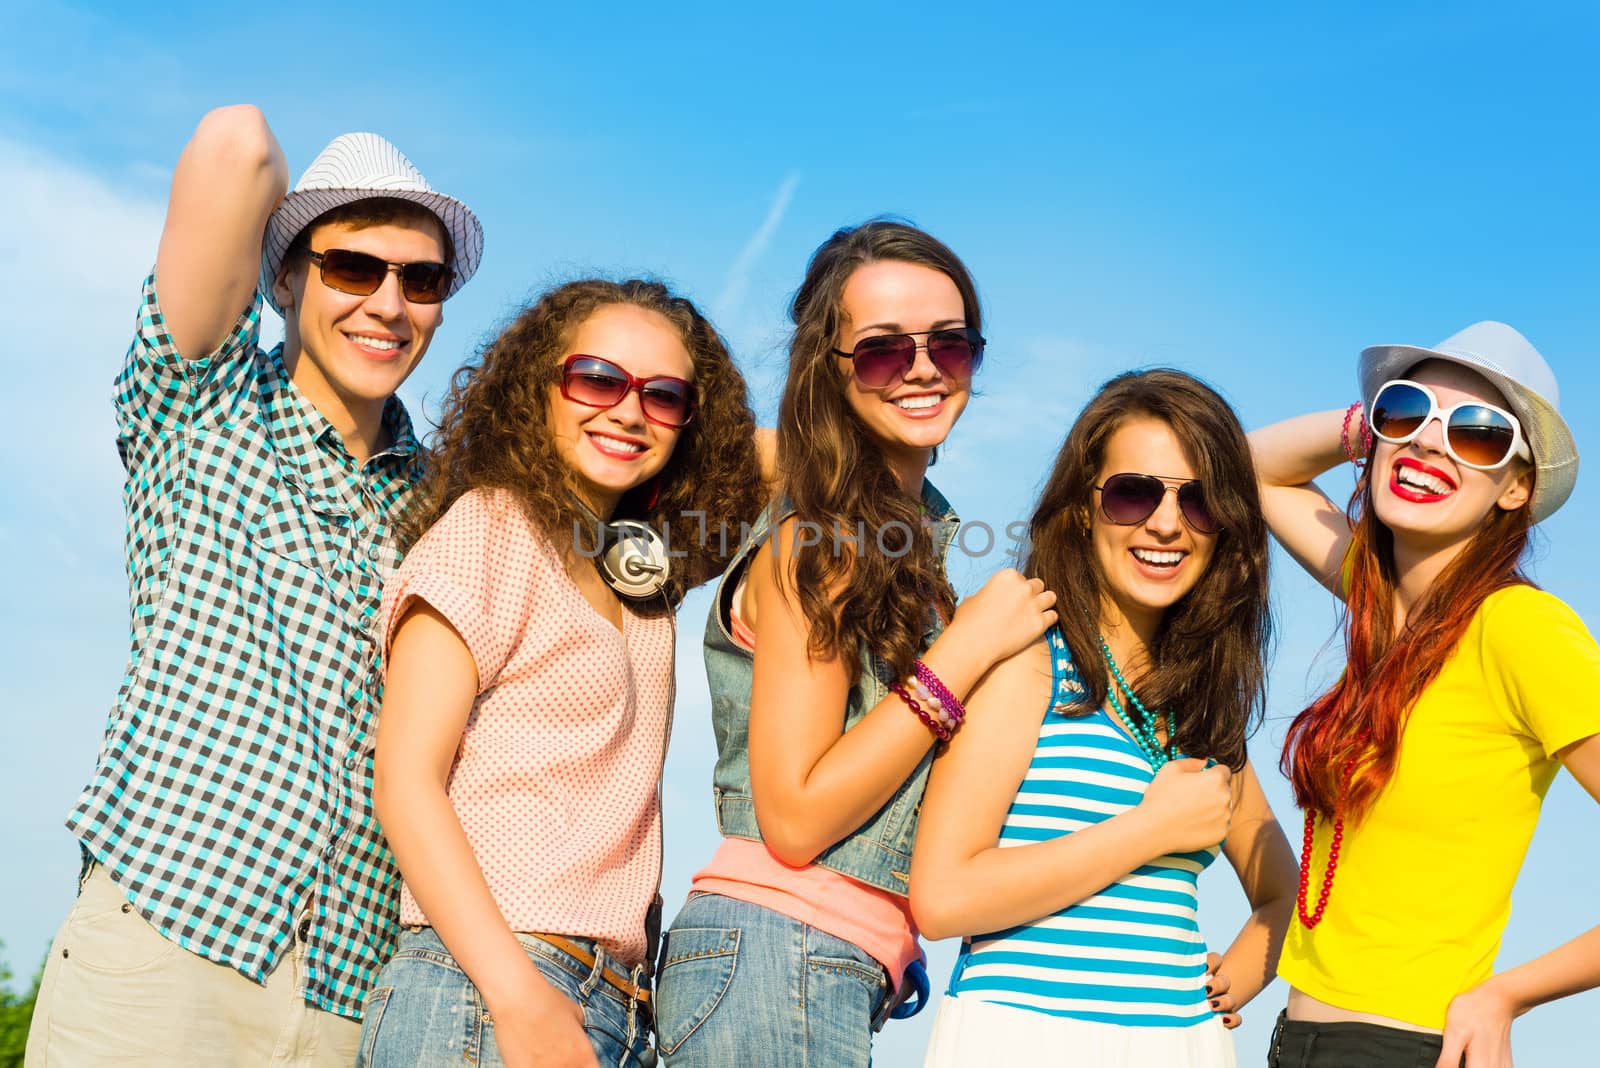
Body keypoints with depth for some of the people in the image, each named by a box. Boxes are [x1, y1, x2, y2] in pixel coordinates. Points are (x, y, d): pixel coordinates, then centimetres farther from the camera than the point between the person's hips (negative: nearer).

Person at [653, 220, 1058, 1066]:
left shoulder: (915, 528, 14)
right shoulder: (819, 543, -12)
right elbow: (794, 818, -16)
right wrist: (966, 651, -15)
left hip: (848, 976, 9)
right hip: (779, 957, -8)